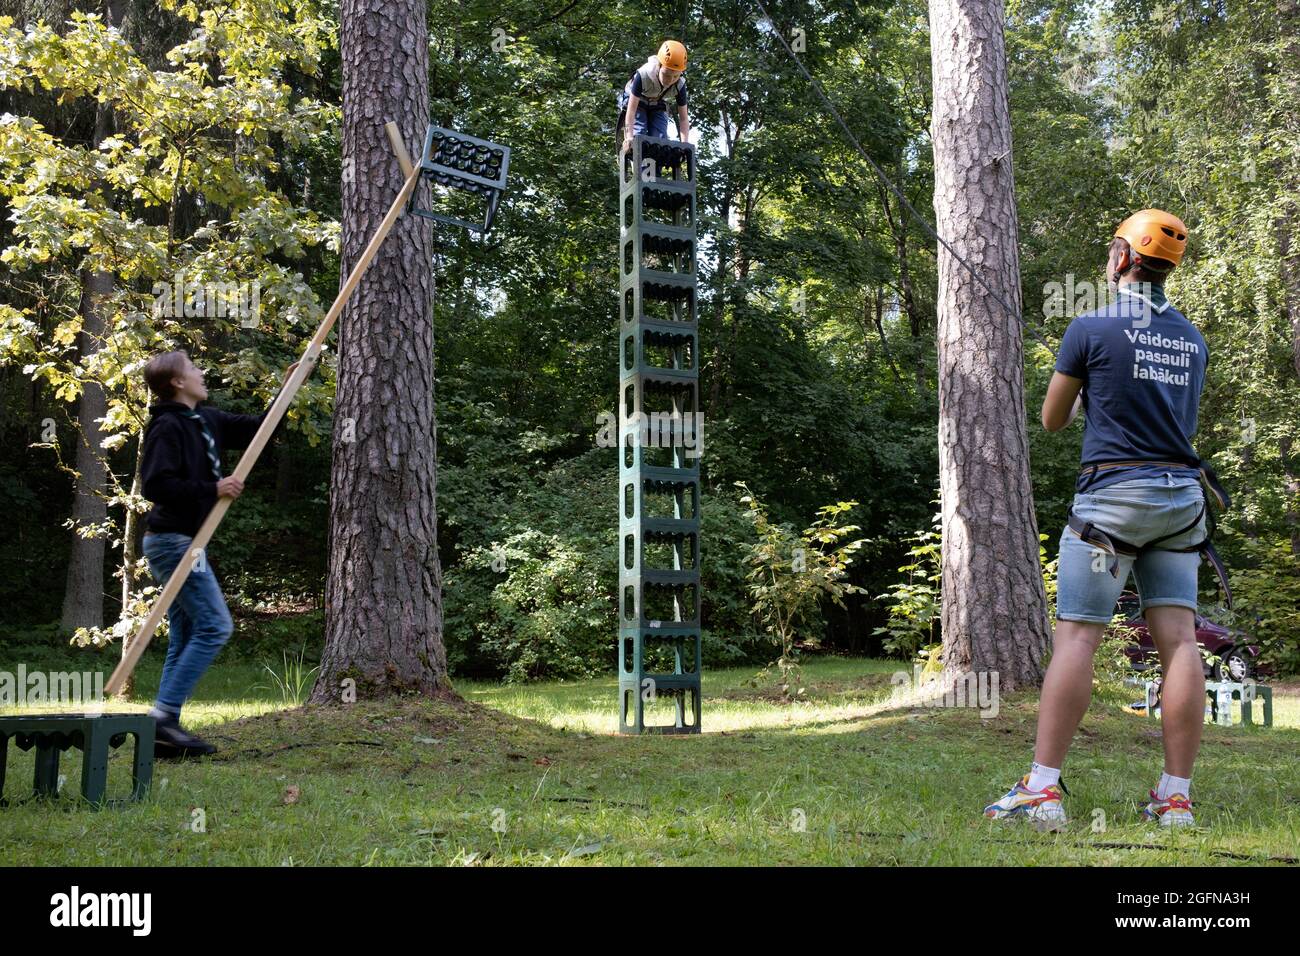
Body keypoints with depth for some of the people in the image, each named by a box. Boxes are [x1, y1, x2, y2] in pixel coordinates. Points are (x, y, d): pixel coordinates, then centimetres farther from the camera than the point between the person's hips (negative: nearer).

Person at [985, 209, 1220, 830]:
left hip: (1113, 494, -5)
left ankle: (1042, 791, -10)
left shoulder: (1092, 329, -5)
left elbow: (1052, 419, 4)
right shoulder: (1193, 341, 12)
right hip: (1180, 498, 6)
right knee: (1179, 639, 1)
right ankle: (1176, 797, 2)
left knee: (1075, 637, -7)